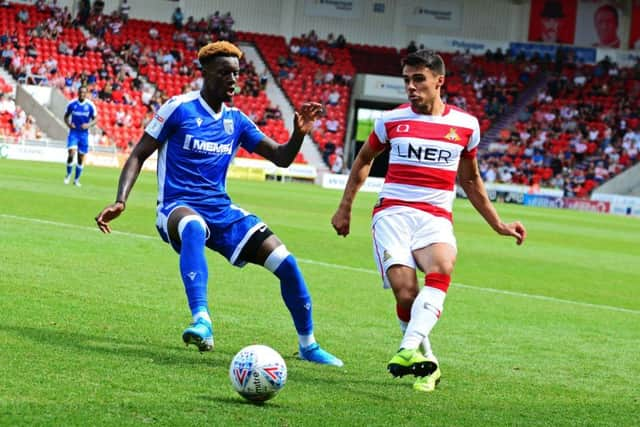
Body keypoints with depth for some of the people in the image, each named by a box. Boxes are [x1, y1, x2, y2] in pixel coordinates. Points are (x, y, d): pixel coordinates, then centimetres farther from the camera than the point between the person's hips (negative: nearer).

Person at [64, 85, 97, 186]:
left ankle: (77, 179, 19)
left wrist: (88, 125, -17)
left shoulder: (90, 105, -4)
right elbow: (66, 116, 9)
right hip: (73, 132, -1)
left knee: (81, 157, 6)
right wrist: (68, 124, -11)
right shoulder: (72, 104, -3)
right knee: (71, 153, -17)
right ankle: (68, 174, 5)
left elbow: (95, 119, 2)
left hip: (84, 133, 1)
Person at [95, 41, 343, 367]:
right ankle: (201, 321, -52)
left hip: (222, 212, 5)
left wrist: (299, 134, -9)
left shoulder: (236, 121, 10)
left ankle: (307, 345, 13)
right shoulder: (179, 108, -5)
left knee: (286, 263, -7)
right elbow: (138, 156, -4)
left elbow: (281, 158, 12)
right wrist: (121, 200, -17)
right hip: (178, 208, -5)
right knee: (193, 226, -44)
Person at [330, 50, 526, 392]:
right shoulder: (391, 121, 7)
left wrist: (498, 225, 23)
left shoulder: (465, 126, 8)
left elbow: (470, 180, 23)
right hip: (392, 212, 0)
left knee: (442, 268, -33)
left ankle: (409, 350, -44)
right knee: (405, 291, -21)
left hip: (436, 217, 0)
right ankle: (426, 362, 0)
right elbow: (363, 161, 25)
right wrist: (344, 208, 24)